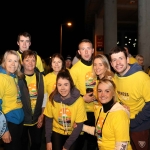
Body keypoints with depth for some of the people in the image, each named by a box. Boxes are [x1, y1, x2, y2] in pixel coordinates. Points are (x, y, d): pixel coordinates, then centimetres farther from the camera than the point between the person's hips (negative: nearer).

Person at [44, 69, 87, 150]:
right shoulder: (52, 98, -17)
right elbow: (48, 120, -4)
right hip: (57, 132, 1)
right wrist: (48, 140, -7)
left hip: (73, 133, -1)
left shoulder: (78, 100, -24)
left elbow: (79, 125, -16)